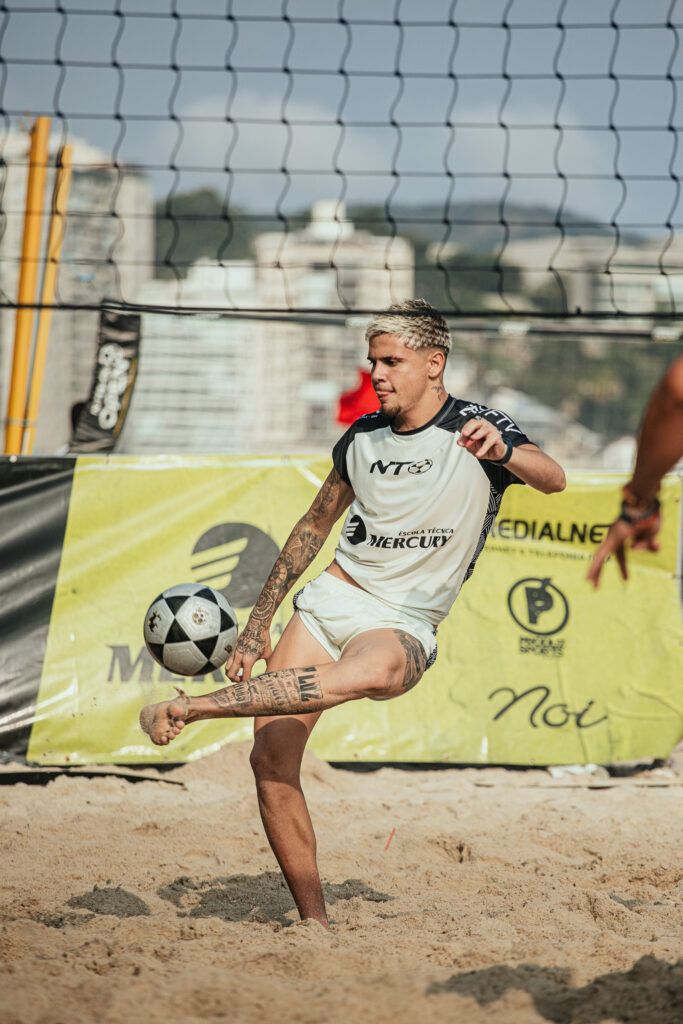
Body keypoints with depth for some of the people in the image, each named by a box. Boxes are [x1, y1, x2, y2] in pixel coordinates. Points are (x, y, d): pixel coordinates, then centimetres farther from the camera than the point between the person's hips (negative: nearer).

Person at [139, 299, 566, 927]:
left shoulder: (476, 430, -4)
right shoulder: (362, 438, 12)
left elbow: (553, 480, -23)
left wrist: (502, 453, -45)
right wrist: (259, 622, 23)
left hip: (403, 625, -5)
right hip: (331, 599, 5)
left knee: (371, 672, -41)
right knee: (271, 757, -12)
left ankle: (191, 708, -37)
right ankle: (315, 925, -4)